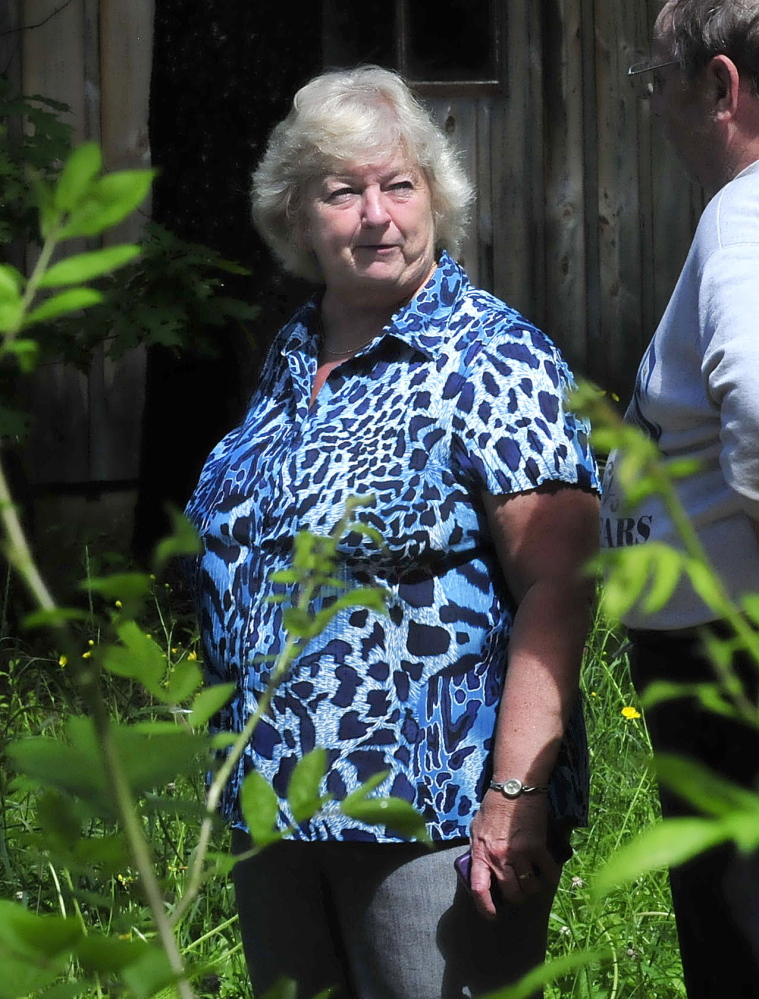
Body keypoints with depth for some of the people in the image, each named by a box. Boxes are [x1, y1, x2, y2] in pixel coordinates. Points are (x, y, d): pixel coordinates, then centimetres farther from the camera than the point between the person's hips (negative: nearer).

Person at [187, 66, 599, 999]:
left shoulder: (490, 357, -10)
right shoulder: (291, 359, 12)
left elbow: (558, 587, -17)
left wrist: (516, 793, -24)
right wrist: (245, 774, 18)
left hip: (439, 816, -7)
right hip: (274, 809, 7)